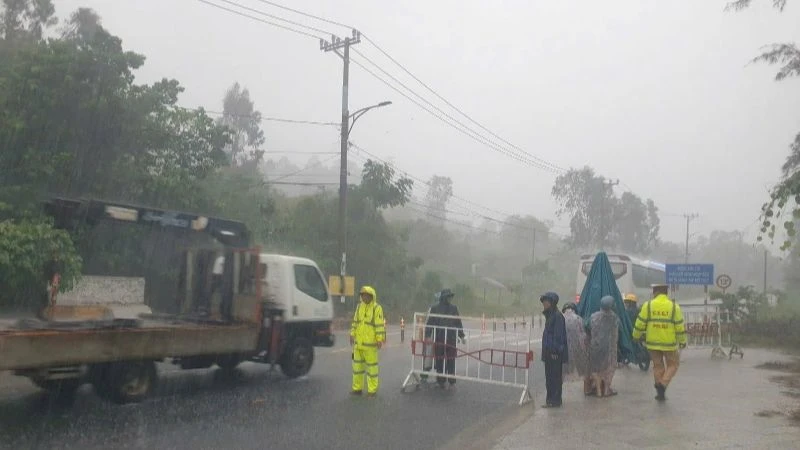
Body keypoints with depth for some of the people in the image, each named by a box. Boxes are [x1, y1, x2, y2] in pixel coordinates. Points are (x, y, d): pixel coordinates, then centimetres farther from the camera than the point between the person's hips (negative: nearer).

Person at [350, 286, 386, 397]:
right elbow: (355, 322, 15)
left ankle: (372, 390, 8)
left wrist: (380, 339, -15)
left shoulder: (377, 308, -9)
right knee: (357, 364, 11)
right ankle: (357, 388, 21)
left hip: (370, 342, -6)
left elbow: (380, 325, -12)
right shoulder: (359, 307, 10)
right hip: (358, 342, 6)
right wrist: (352, 335, 11)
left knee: (371, 365, 0)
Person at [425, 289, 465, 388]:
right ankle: (440, 381, 14)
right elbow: (429, 323, -1)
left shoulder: (454, 308, 8)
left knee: (451, 361, 2)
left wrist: (461, 335, 8)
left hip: (451, 339, 2)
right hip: (438, 339, -2)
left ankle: (452, 381, 10)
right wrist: (428, 336, -8)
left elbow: (458, 323, 11)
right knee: (439, 360, 4)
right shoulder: (434, 308, 0)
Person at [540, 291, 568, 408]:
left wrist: (554, 350, -20)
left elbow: (558, 335, -18)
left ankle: (555, 401, 3)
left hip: (554, 353, -9)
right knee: (549, 377, 13)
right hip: (549, 351, 9)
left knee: (555, 377, -3)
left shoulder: (557, 316, -14)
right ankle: (551, 399, 20)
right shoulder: (549, 315, 14)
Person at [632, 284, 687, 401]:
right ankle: (663, 384, -6)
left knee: (658, 366, 15)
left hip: (653, 343, 2)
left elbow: (640, 324, -3)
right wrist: (682, 341, 11)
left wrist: (636, 336, 14)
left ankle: (660, 392, 17)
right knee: (672, 365, 15)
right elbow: (680, 326, -4)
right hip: (669, 343, -1)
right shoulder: (674, 307, -7)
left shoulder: (647, 306, -6)